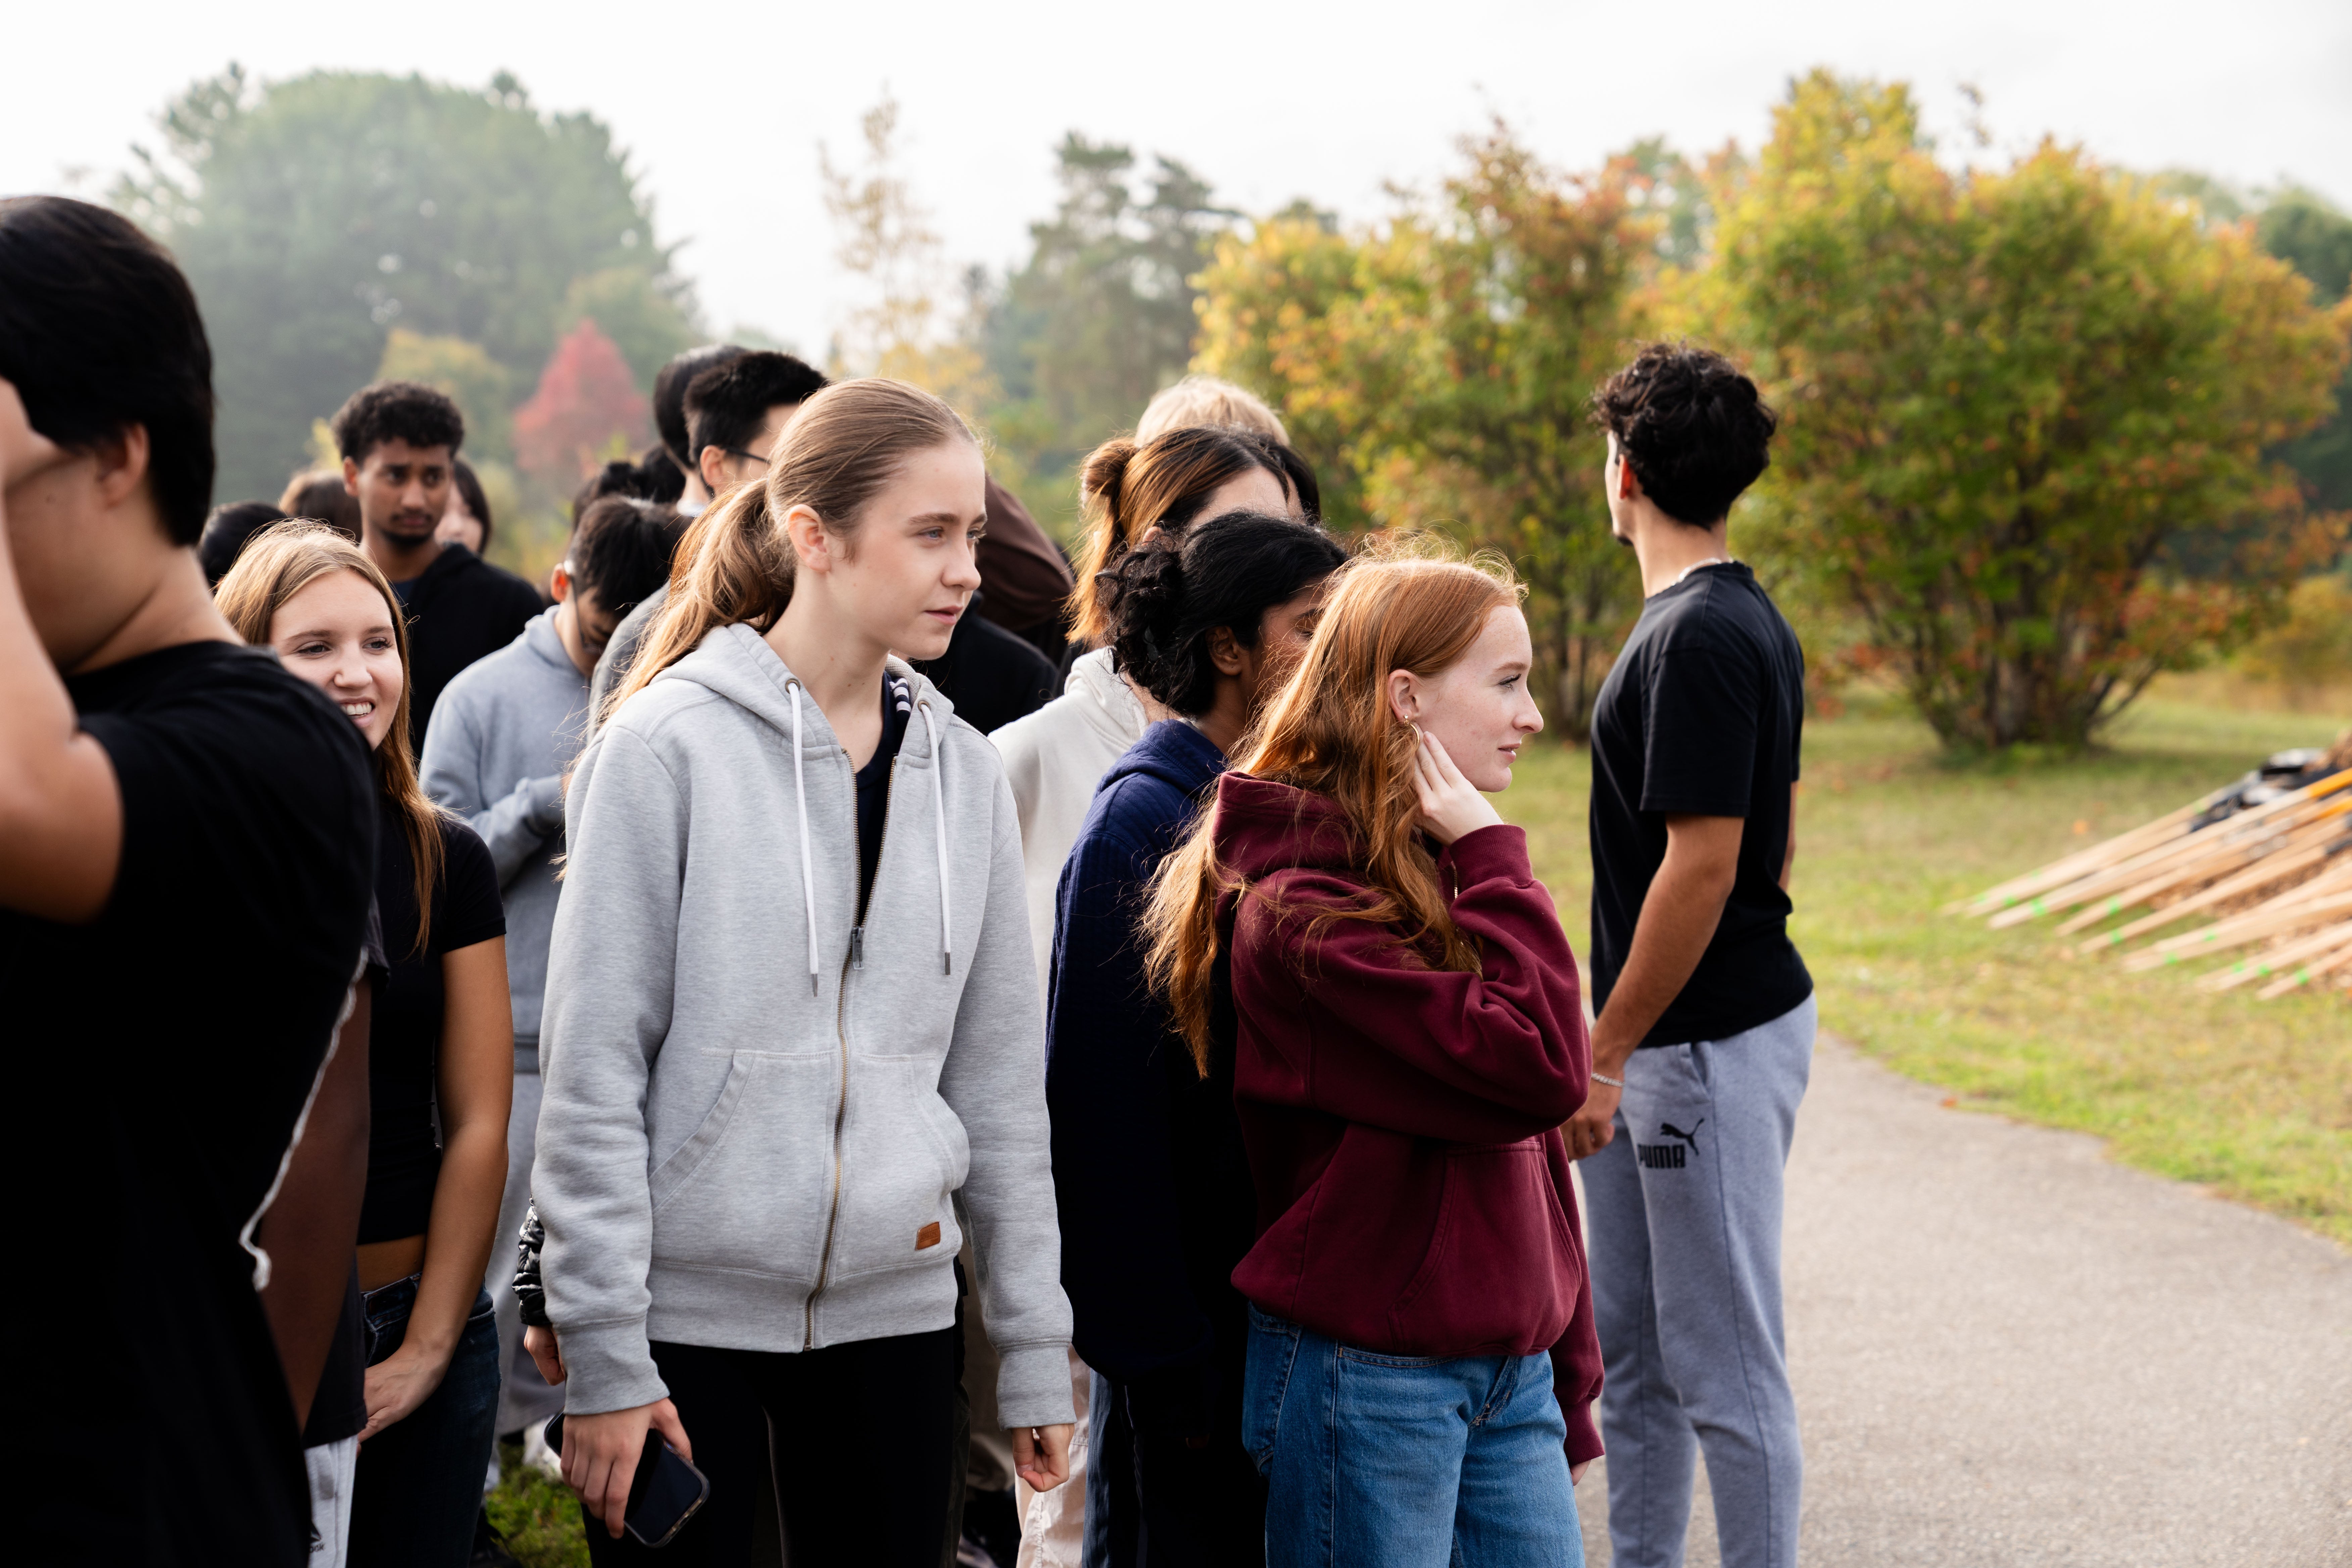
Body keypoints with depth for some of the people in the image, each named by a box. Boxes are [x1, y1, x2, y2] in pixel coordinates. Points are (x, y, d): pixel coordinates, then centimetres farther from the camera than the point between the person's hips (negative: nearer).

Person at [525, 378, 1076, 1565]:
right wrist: (601, 1355, -12)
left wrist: (1032, 1349, 9)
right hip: (686, 1305, -4)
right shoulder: (670, 747, -8)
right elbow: (591, 1066, -9)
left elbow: (998, 1076, 10)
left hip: (894, 1307, 4)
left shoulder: (960, 768, 7)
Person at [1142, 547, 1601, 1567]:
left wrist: (1565, 1384, 16)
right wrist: (1494, 861, -13)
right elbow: (1537, 1066, -23)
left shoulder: (1446, 873, 12)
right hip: (1366, 1377, -8)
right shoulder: (1300, 908, -16)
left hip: (1509, 1375, 8)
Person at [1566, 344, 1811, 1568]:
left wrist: (1604, 1052, -18)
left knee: (1724, 1362, -2)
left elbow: (1702, 865, -23)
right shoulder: (1749, 620, 12)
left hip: (1710, 1042, -10)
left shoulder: (1697, 637, -19)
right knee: (1628, 1347, 17)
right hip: (1665, 1048, 10)